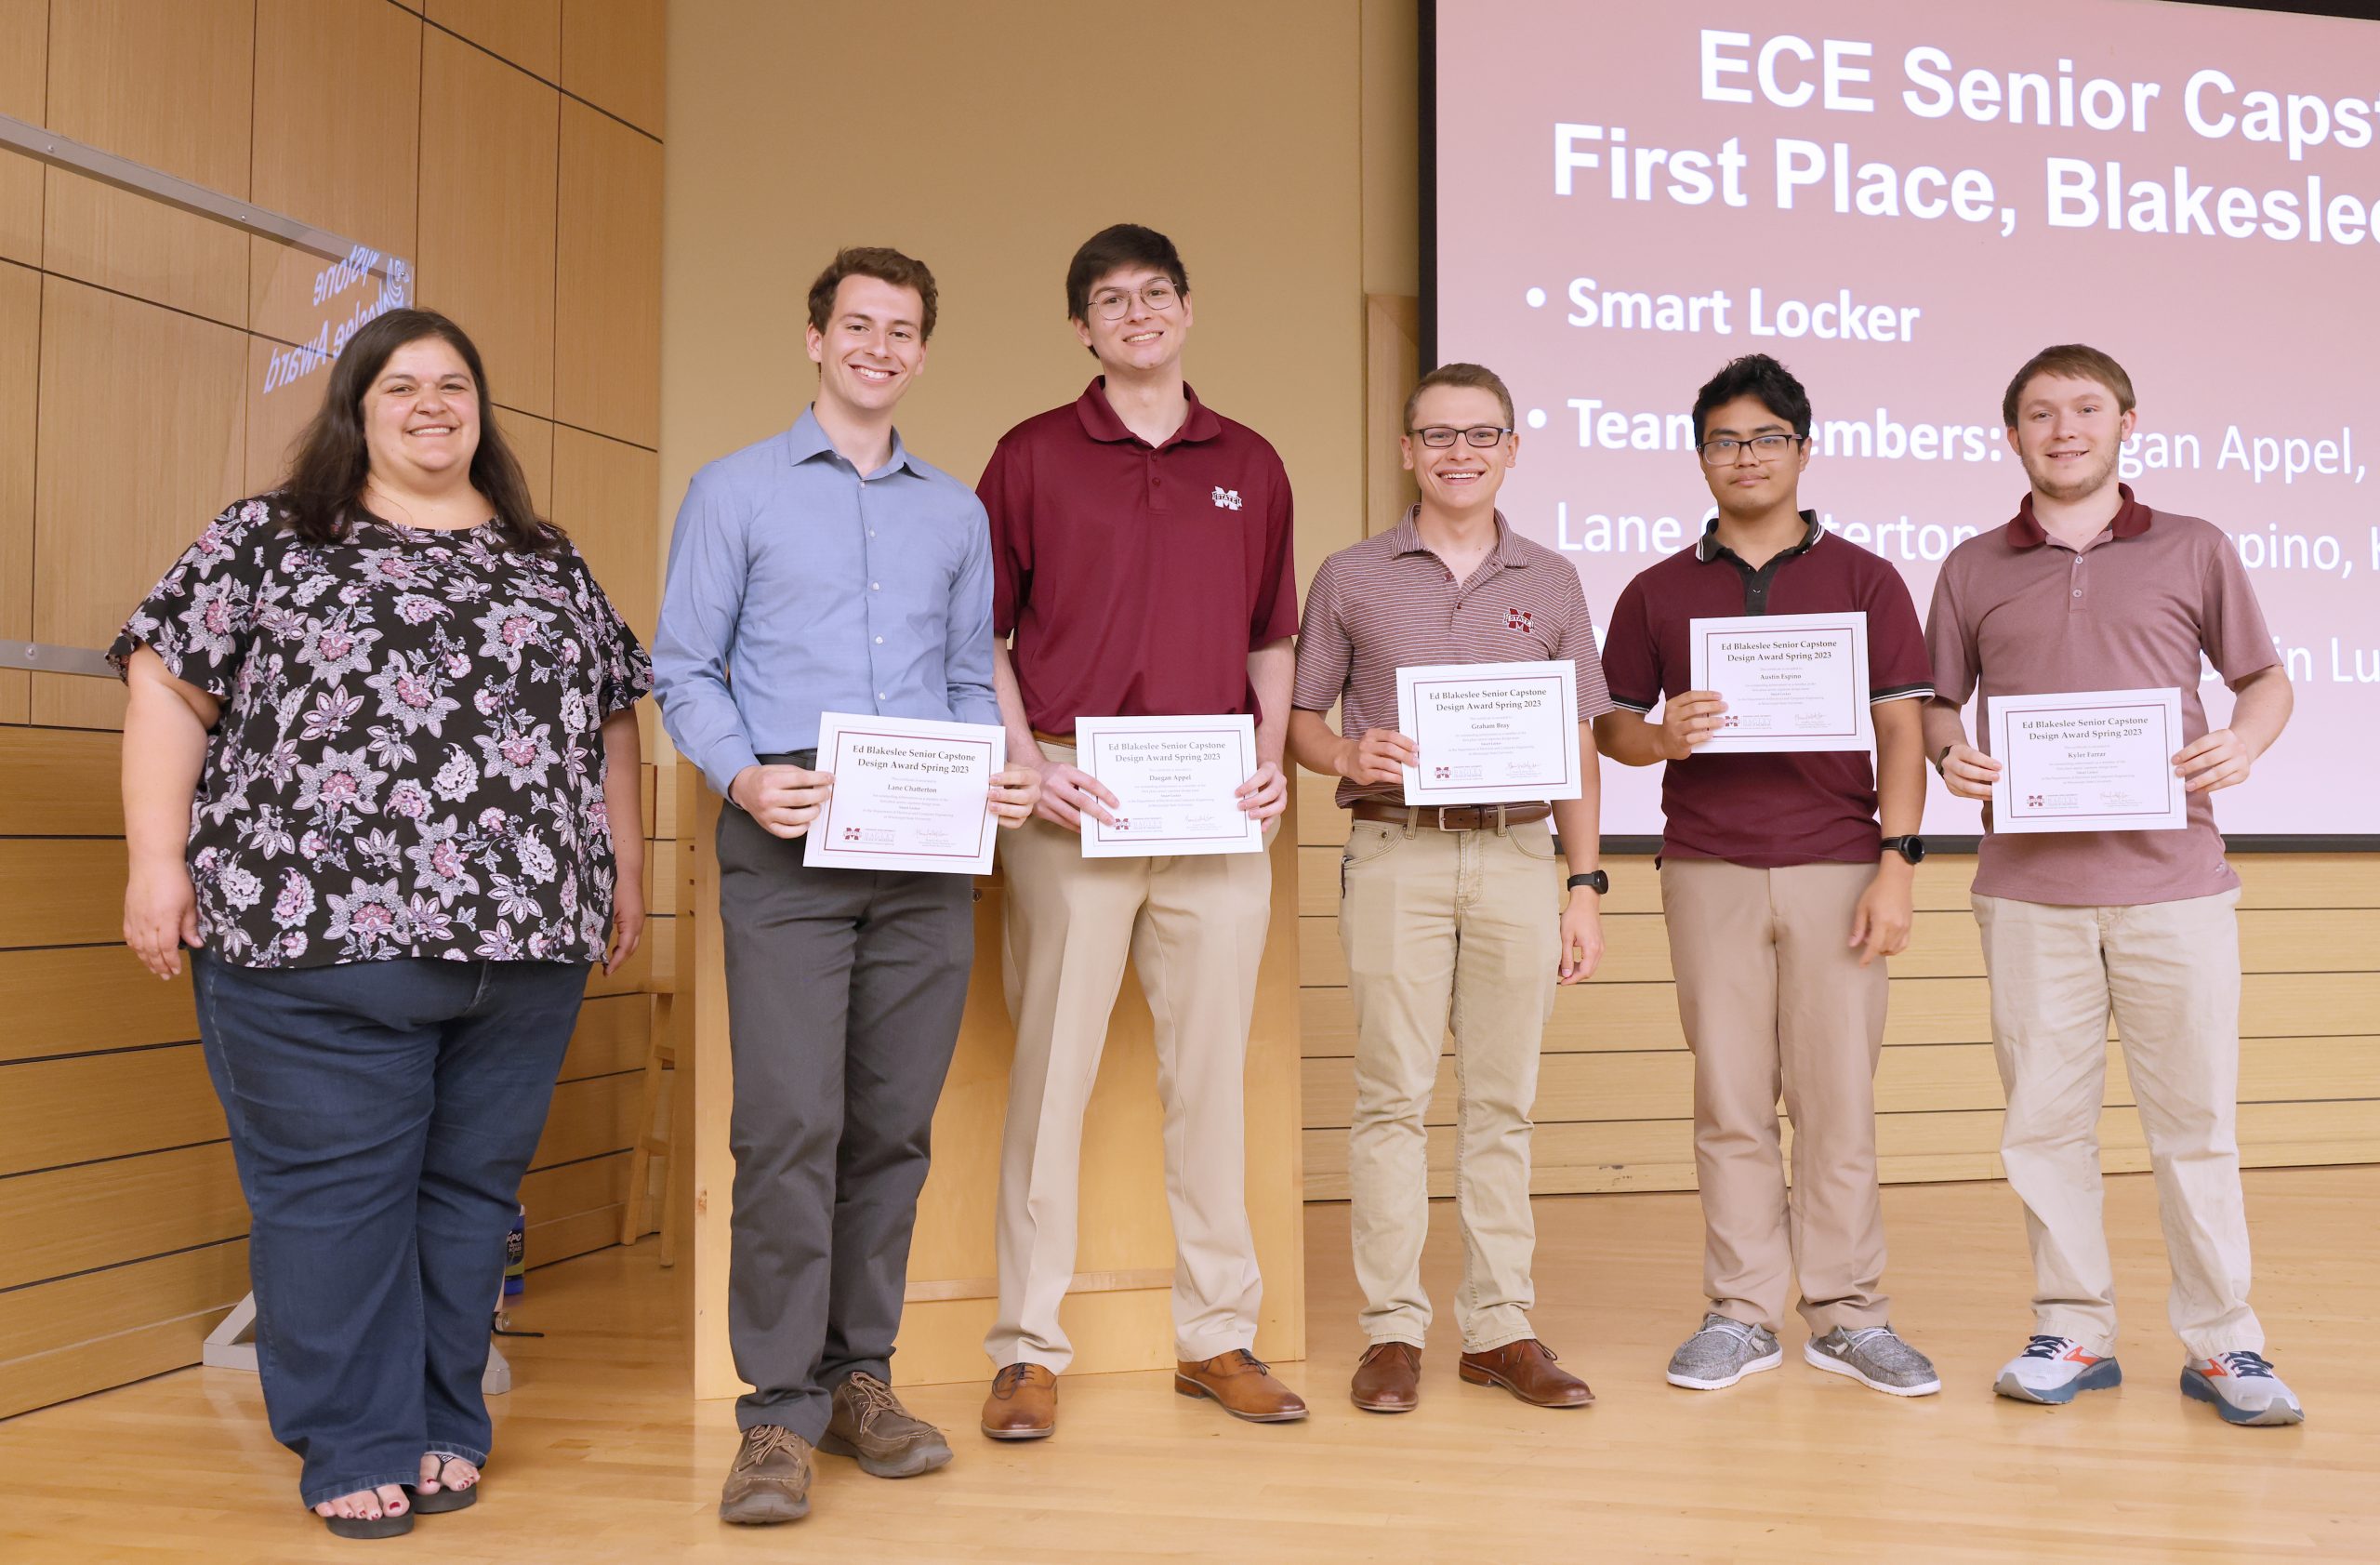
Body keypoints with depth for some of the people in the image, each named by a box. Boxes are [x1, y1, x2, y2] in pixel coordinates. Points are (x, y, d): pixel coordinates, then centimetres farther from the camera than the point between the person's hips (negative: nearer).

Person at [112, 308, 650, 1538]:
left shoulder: (550, 563, 16)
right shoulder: (268, 539, 6)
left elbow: (611, 713, 20)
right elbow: (168, 682, 2)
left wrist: (625, 866, 15)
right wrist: (158, 861, -5)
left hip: (524, 935, 3)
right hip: (320, 934, -3)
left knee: (470, 1186, 9)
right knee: (334, 1191, 0)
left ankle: (443, 1426, 22)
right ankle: (356, 1448, 13)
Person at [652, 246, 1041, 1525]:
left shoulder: (956, 513, 18)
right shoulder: (735, 491, 8)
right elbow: (683, 670, 5)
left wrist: (995, 774, -1)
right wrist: (746, 777, -13)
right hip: (788, 846, -3)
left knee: (893, 1124, 6)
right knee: (790, 1123, -10)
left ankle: (861, 1380, 17)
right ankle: (782, 1409, -2)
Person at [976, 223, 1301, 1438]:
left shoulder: (1250, 466, 14)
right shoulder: (1033, 456, 5)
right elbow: (984, 633, 4)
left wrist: (1272, 756, 3)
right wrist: (1026, 764, -9)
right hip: (1074, 799, -3)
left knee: (1211, 1067, 8)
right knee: (1052, 1064, 0)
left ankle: (1219, 1336, 18)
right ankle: (1029, 1349, 8)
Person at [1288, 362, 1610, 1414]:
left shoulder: (1551, 583, 13)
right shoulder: (1351, 579, 8)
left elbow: (1577, 745, 13)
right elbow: (1298, 721, 10)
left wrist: (1586, 885, 7)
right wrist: (1347, 754, -13)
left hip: (1519, 860, 2)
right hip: (1395, 855, -2)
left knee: (1502, 1099, 5)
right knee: (1393, 1094, -2)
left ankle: (1500, 1328, 12)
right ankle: (1391, 1330, 5)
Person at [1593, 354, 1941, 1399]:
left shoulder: (1863, 580, 7)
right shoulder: (1657, 593, 11)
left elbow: (1901, 730, 3)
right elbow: (1611, 728, 13)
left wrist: (1897, 865, -7)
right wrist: (1661, 738, -10)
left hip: (1836, 867, -1)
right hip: (1709, 871, 1)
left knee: (1838, 1096, 1)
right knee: (1731, 1100, 4)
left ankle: (1848, 1315, 11)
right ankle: (1742, 1313, 12)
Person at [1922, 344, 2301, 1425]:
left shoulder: (2195, 551, 8)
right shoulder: (1974, 569, 10)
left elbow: (2266, 678, 13)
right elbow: (1936, 703, 14)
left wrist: (2240, 743, -9)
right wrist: (1950, 753, -9)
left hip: (2174, 879, -1)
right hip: (2028, 886, 1)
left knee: (2196, 1118, 3)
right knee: (2045, 1116, 5)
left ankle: (2222, 1345, 15)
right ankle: (2074, 1333, 17)